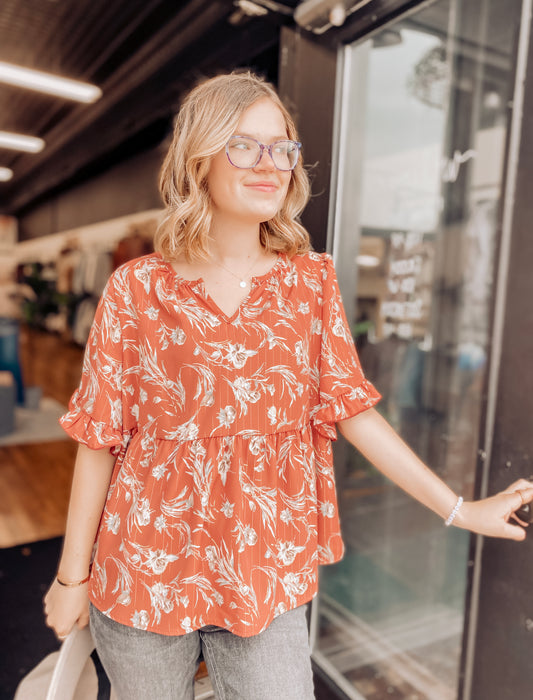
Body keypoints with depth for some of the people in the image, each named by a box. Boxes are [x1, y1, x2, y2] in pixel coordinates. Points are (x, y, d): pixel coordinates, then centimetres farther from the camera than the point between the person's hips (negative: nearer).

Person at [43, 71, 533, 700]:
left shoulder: (311, 282, -1)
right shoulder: (137, 288, -8)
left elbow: (349, 407, -1)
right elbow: (99, 436, -5)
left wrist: (460, 510, -3)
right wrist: (71, 575, 0)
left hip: (268, 573, 1)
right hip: (143, 574, 0)